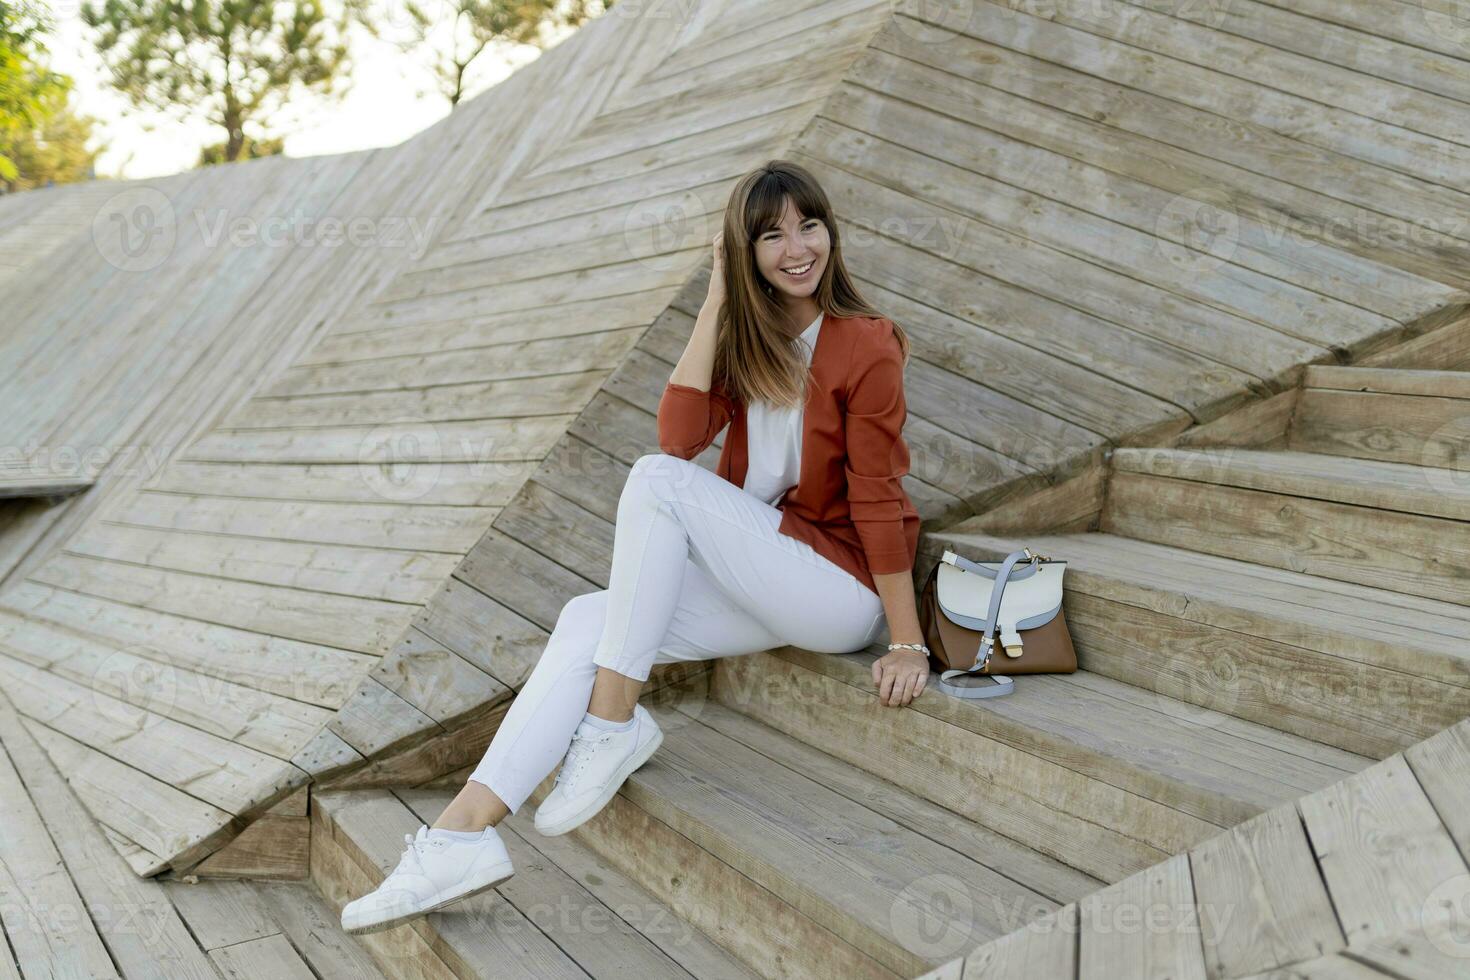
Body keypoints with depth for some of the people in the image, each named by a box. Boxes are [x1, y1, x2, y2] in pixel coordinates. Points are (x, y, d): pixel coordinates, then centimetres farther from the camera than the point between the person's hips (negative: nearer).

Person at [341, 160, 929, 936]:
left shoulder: (866, 347, -10)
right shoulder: (748, 339, 9)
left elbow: (878, 498, -12)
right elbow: (680, 435, -8)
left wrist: (909, 644, -12)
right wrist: (716, 302, -9)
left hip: (844, 588, -7)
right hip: (766, 586, 7)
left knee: (659, 481, -23)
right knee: (587, 620, -13)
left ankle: (614, 719, -18)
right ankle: (465, 831, -20)